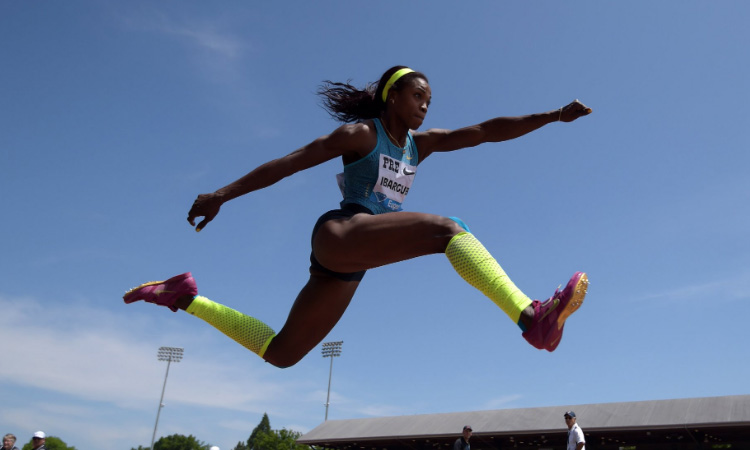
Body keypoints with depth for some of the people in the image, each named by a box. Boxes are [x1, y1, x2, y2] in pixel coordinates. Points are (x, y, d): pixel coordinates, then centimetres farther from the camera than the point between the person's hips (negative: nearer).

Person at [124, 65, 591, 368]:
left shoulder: (422, 143, 20)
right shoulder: (360, 134, 1)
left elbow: (487, 131, 13)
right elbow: (287, 163, 1)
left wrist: (553, 116, 7)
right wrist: (222, 194, 1)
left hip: (348, 264, 8)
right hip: (340, 234, -8)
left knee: (281, 352, 14)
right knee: (447, 228, -25)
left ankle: (187, 296, 24)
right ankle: (532, 318, -41)